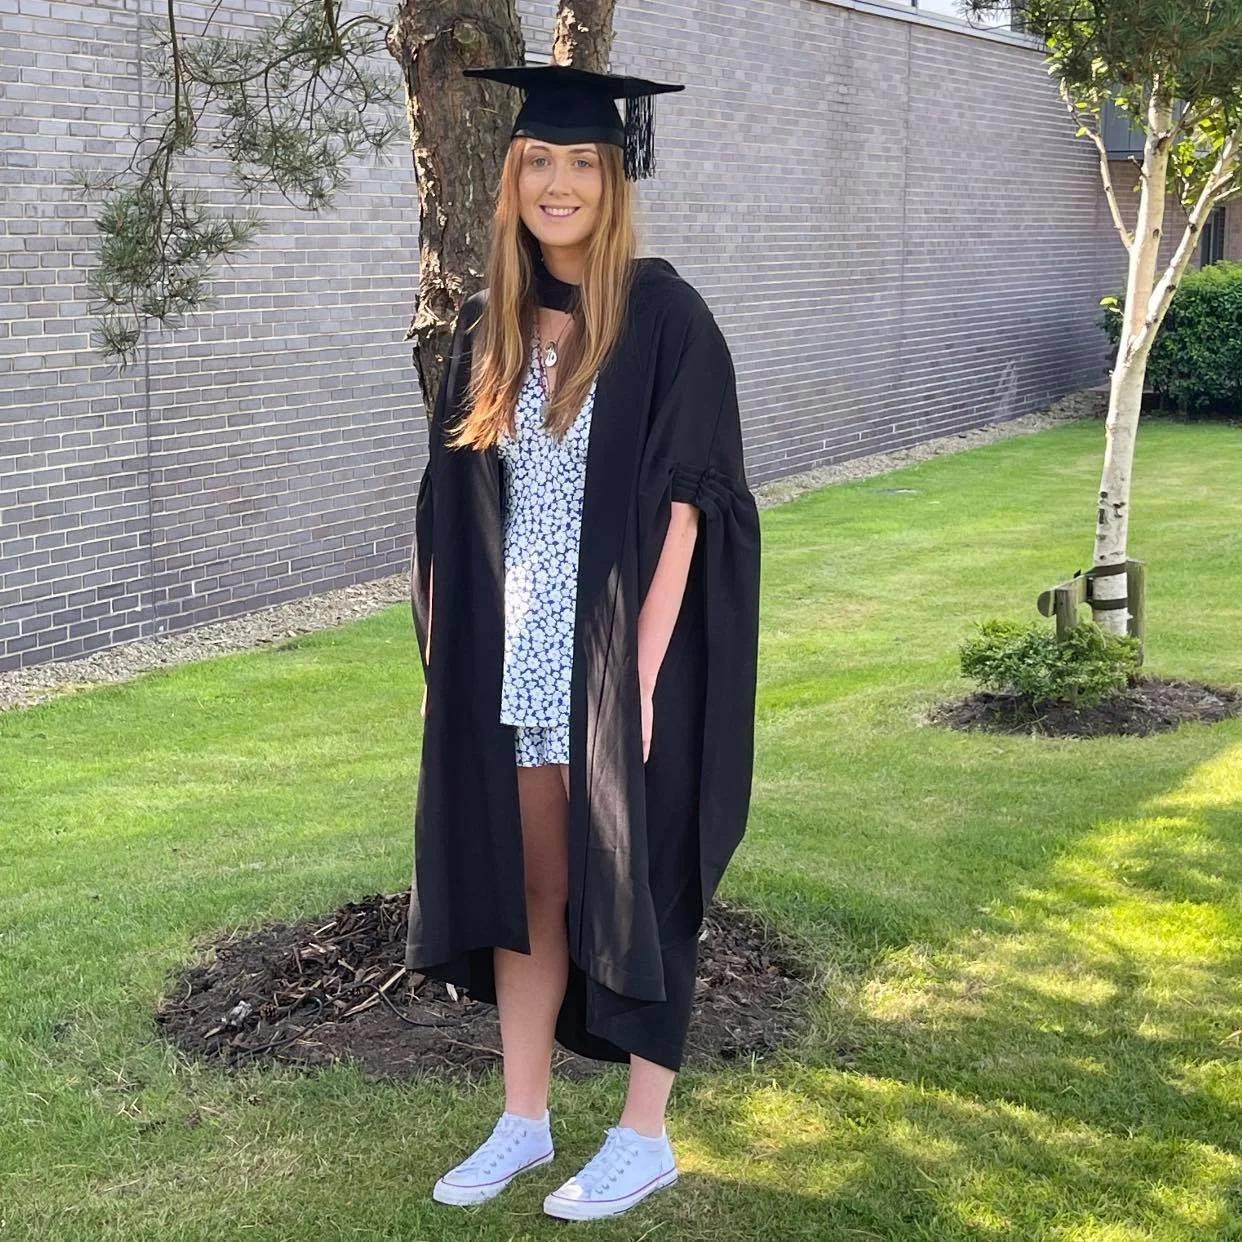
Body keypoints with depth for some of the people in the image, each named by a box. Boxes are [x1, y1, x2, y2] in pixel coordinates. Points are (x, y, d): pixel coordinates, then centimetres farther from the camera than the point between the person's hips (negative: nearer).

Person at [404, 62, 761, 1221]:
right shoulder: (487, 328, 7)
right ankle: (523, 1119, 27)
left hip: (620, 657, -5)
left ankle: (644, 1138, 20)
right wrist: (443, 654, 5)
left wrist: (641, 670, -18)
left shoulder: (664, 317, -9)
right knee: (519, 885, 12)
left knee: (627, 886, 5)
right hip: (509, 660, 5)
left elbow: (684, 504, -14)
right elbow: (455, 512, 10)